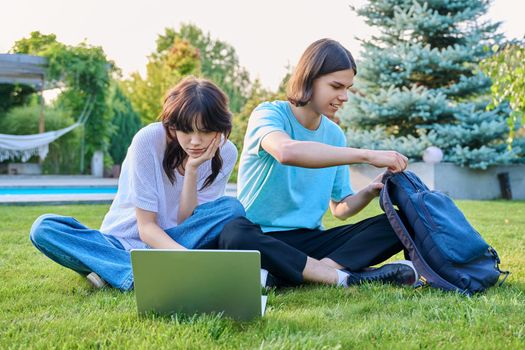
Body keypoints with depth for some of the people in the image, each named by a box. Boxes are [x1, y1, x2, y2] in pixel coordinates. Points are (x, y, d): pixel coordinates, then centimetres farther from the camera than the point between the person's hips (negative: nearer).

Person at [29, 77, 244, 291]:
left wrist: (192, 169, -24)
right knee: (43, 228, -25)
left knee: (232, 209, -25)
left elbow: (187, 224, -12)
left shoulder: (225, 153, -10)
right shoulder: (148, 140, -19)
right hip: (123, 243, -2)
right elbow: (145, 227, -20)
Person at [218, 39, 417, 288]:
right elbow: (287, 151, -34)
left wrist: (370, 191, -8)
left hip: (310, 239, 6)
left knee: (396, 225, -12)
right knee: (234, 235, -39)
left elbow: (341, 208, 15)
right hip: (262, 239, -6)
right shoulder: (268, 114, -8)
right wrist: (367, 155, -33)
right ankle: (344, 278, -31)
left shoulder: (335, 135, 11)